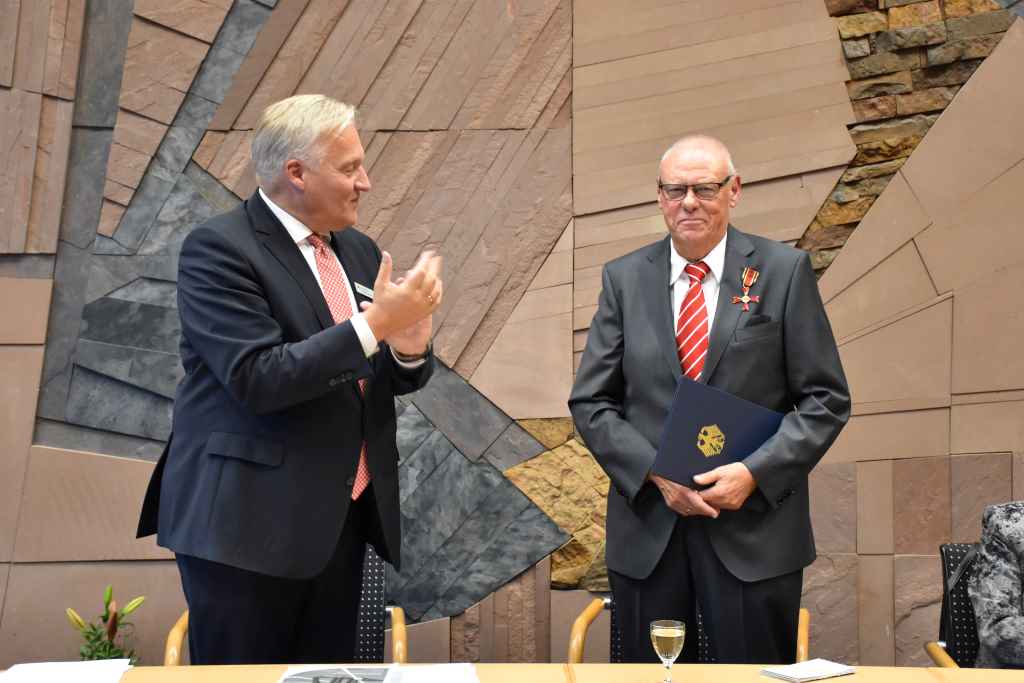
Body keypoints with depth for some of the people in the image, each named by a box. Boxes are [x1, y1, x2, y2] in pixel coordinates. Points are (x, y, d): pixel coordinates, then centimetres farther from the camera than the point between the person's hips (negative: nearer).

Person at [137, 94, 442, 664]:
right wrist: (375, 323, -23)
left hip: (342, 518, 7)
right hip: (249, 522, -7)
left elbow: (392, 379, 14)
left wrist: (410, 347, -10)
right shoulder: (218, 249, -10)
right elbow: (257, 378, -21)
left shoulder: (358, 249, 12)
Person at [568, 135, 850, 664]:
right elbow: (590, 401, 4)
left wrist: (755, 473, -14)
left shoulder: (784, 271, 0)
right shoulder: (624, 278, 6)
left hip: (753, 530, -2)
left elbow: (826, 400, -1)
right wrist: (656, 474, -10)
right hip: (647, 527, 2)